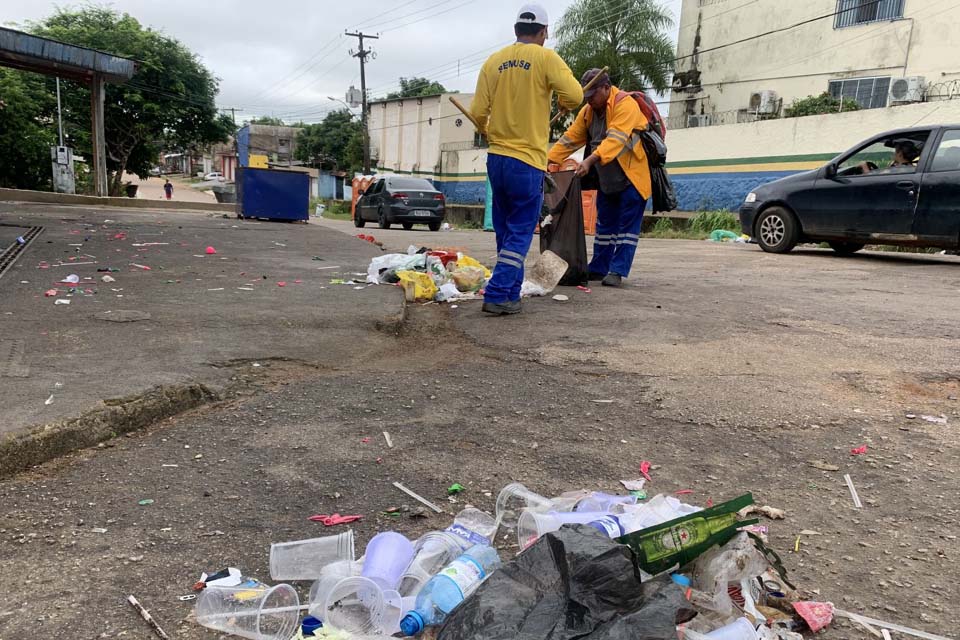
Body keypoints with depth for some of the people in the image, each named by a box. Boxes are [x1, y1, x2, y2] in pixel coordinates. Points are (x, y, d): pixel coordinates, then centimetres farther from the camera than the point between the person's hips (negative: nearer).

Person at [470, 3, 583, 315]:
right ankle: (497, 295, -6)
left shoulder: (493, 61, 7)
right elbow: (575, 95, -14)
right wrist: (560, 102, 9)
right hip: (527, 160, -5)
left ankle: (511, 293, 20)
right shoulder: (545, 58, -4)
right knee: (520, 232, 1)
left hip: (496, 157, 5)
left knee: (505, 230, 14)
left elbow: (478, 112, 3)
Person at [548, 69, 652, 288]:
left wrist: (590, 160, -44)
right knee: (605, 225, 12)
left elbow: (615, 139, -33)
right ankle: (598, 268, 19)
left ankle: (617, 271, -3)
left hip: (632, 176, -7)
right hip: (607, 178, 7)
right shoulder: (588, 111, 4)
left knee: (627, 226, -5)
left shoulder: (625, 104, -19)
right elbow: (570, 139, 2)